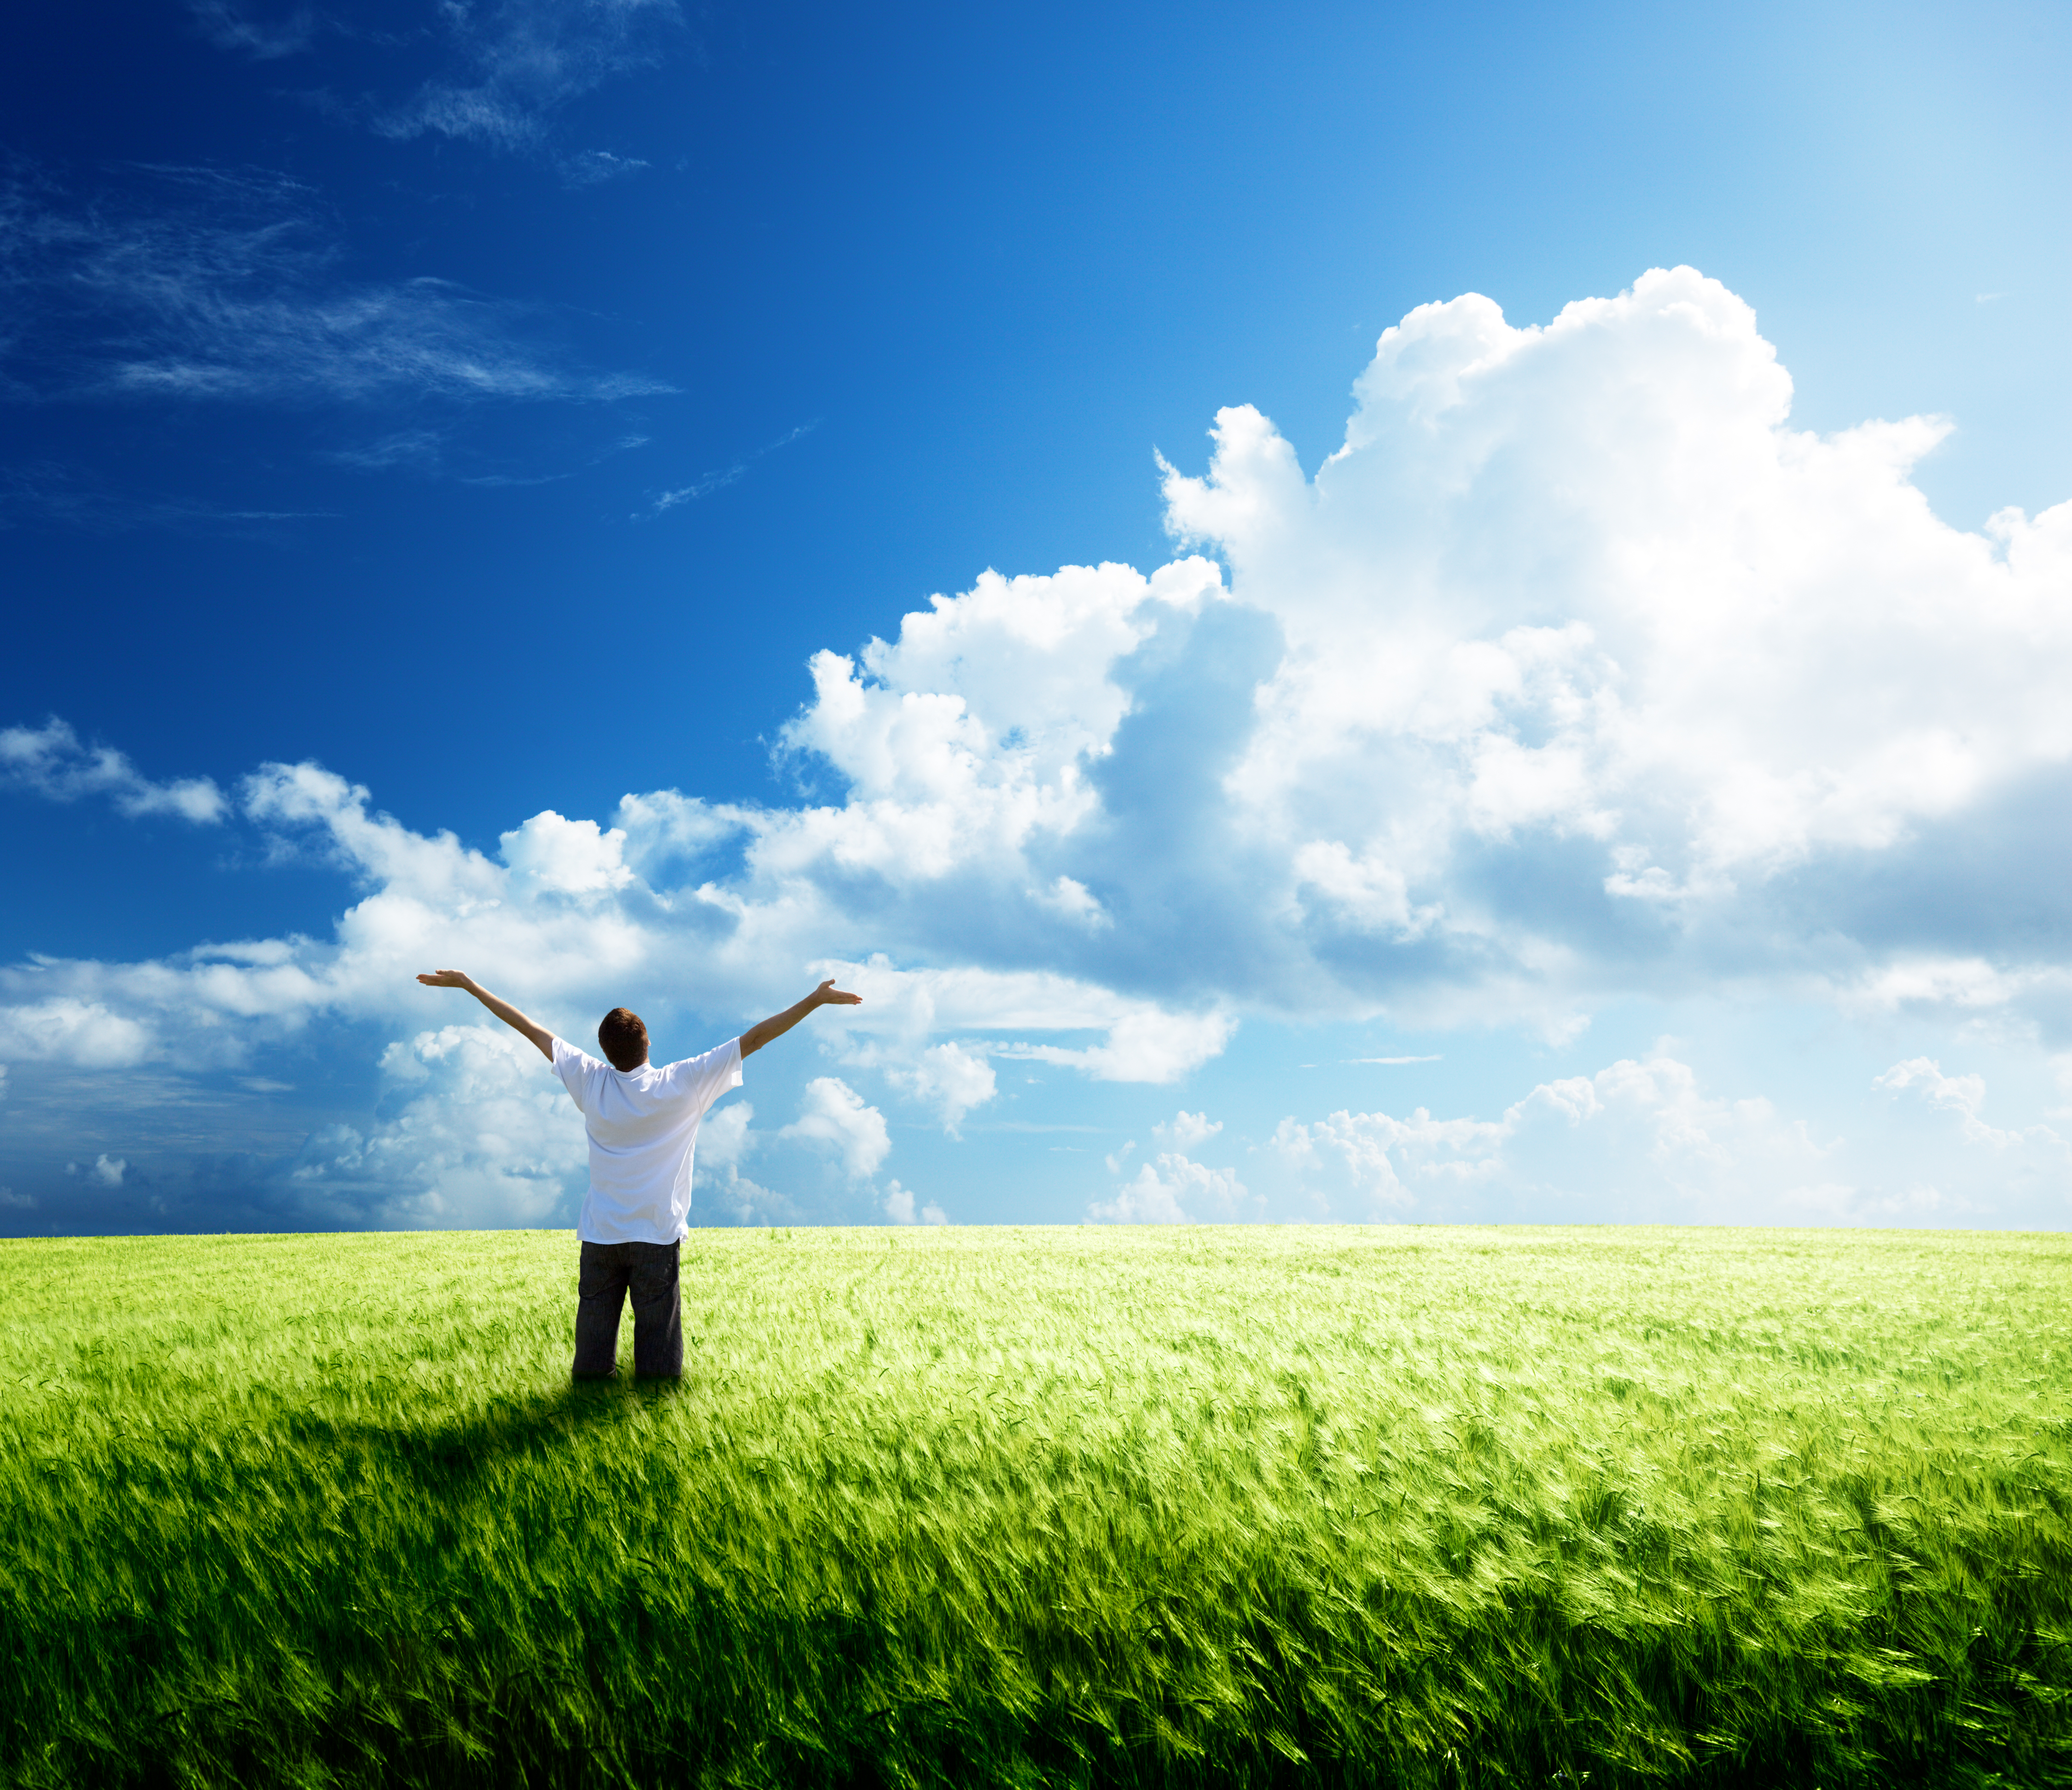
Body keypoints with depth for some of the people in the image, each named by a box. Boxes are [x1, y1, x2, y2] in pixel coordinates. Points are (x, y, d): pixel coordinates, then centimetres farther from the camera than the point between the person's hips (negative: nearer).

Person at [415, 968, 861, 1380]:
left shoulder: (590, 1083, -6)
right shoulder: (682, 1086, -12)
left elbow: (530, 1029, 1)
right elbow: (755, 1038, -14)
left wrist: (469, 985, 8)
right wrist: (816, 1000, -14)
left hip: (600, 1235, 2)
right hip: (658, 1236, -2)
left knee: (596, 1318, 12)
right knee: (658, 1324, 6)